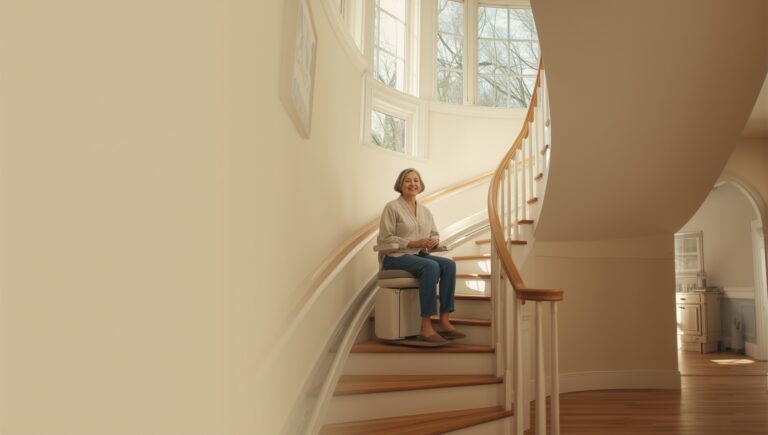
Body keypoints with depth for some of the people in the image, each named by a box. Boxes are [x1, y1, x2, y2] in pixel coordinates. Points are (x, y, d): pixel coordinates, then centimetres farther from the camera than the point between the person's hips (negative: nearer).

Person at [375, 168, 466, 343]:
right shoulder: (392, 207, -3)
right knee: (431, 267, -33)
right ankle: (426, 328, -32)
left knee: (449, 264, -22)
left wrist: (434, 241, -8)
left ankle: (444, 322, -23)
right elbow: (386, 239, -10)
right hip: (395, 257, -6)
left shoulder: (425, 211, 16)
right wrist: (413, 243, -17)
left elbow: (435, 235, 17)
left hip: (420, 255, 6)